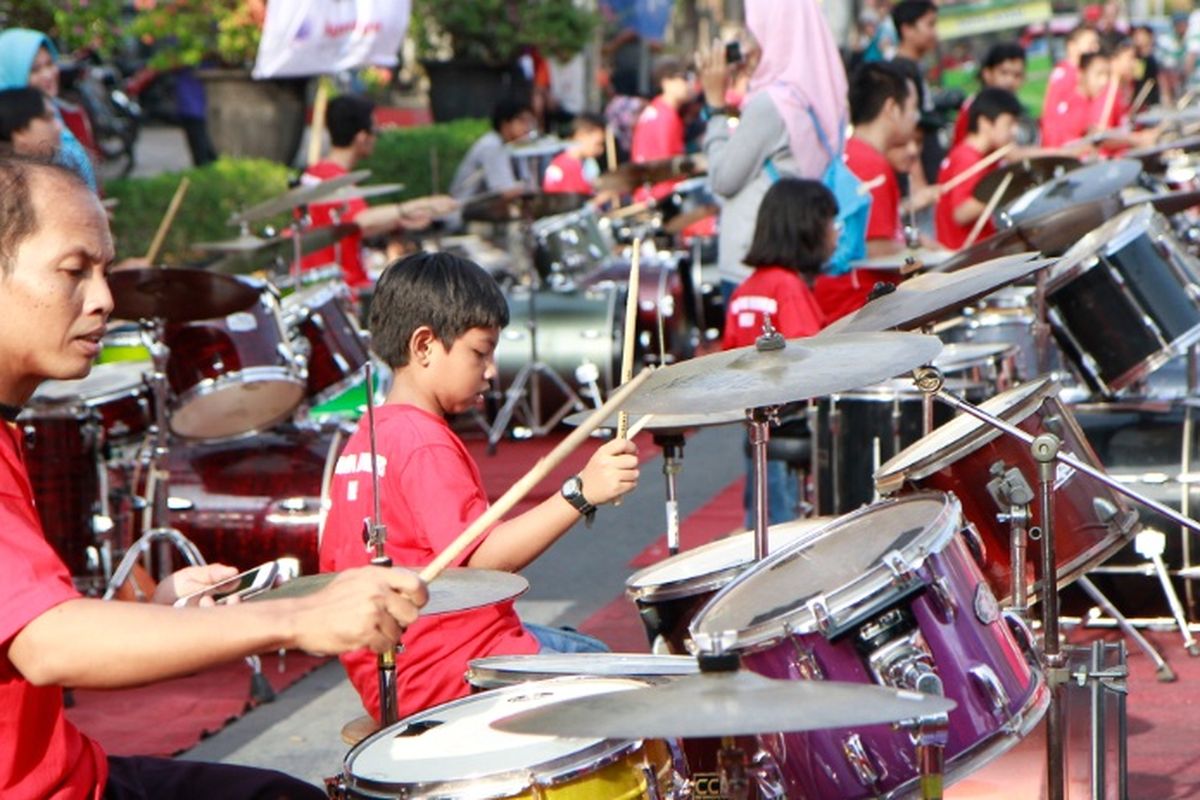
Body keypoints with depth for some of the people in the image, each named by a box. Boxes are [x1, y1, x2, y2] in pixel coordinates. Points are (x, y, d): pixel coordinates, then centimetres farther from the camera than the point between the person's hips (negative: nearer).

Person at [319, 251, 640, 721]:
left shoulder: (365, 438, 11)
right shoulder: (424, 444, -20)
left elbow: (336, 561, 17)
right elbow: (484, 557, -29)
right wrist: (580, 493, -34)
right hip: (453, 677, -11)